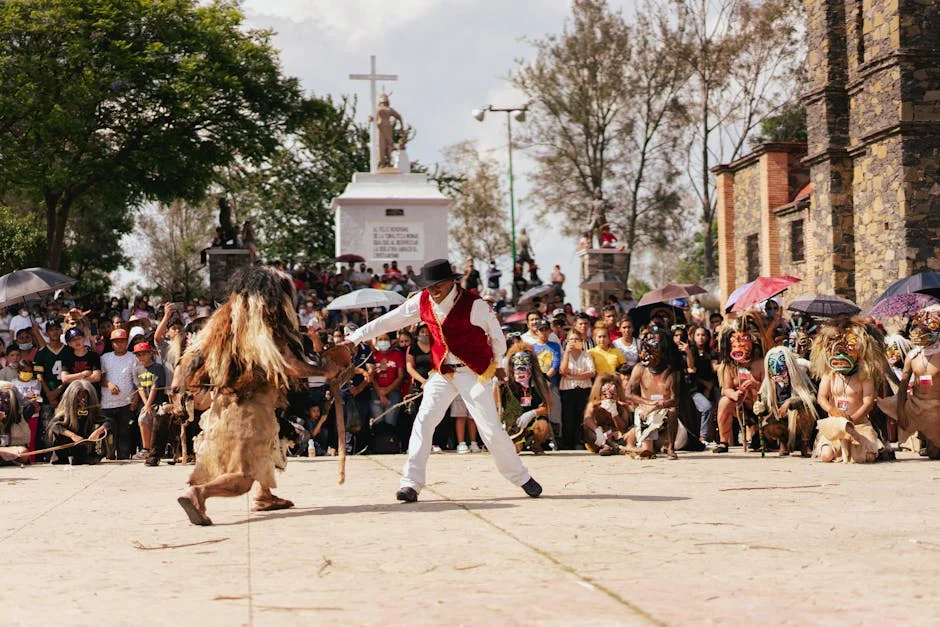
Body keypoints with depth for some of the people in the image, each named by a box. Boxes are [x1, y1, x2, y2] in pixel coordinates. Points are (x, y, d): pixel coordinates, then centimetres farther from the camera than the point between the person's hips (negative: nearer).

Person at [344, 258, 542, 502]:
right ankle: (411, 483, -8)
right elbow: (388, 321, 0)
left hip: (474, 373, -4)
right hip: (442, 373, 4)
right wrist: (354, 338, -2)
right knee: (423, 422, -10)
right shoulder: (422, 301, -3)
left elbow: (497, 336, -5)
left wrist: (491, 366, 4)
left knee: (491, 429, -4)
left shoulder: (474, 305, -17)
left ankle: (521, 477, 14)